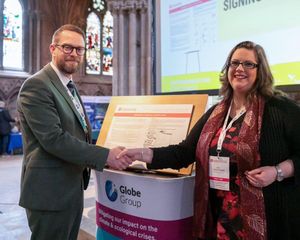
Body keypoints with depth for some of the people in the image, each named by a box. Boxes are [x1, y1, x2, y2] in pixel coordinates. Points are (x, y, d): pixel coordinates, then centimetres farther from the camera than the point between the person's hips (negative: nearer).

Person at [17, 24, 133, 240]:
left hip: (72, 189, 9)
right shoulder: (36, 86, -15)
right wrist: (105, 155, -23)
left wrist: (109, 157, 6)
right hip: (50, 193, -9)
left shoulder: (70, 87, 15)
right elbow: (53, 138, -24)